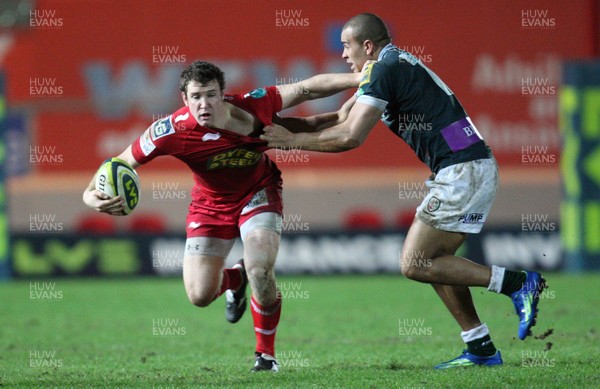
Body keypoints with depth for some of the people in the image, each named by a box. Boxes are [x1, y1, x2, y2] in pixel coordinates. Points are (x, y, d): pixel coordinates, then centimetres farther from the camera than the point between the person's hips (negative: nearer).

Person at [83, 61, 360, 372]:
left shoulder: (251, 107, -29)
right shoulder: (172, 131, -30)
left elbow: (306, 89, -22)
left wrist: (358, 78, -28)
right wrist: (92, 195, -41)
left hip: (258, 194, -1)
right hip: (210, 204, 1)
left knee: (261, 271, -24)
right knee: (199, 295, -5)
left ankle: (265, 354, 1)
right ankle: (235, 278, 35)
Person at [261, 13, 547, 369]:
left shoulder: (385, 70, -11)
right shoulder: (396, 65, 20)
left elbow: (350, 136, -16)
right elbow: (346, 116, 26)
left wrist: (292, 140, -6)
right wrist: (303, 123, 13)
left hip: (462, 173, -10)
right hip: (477, 167, 10)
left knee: (414, 264, -7)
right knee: (432, 261, 14)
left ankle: (517, 283, -10)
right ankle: (482, 349, 12)